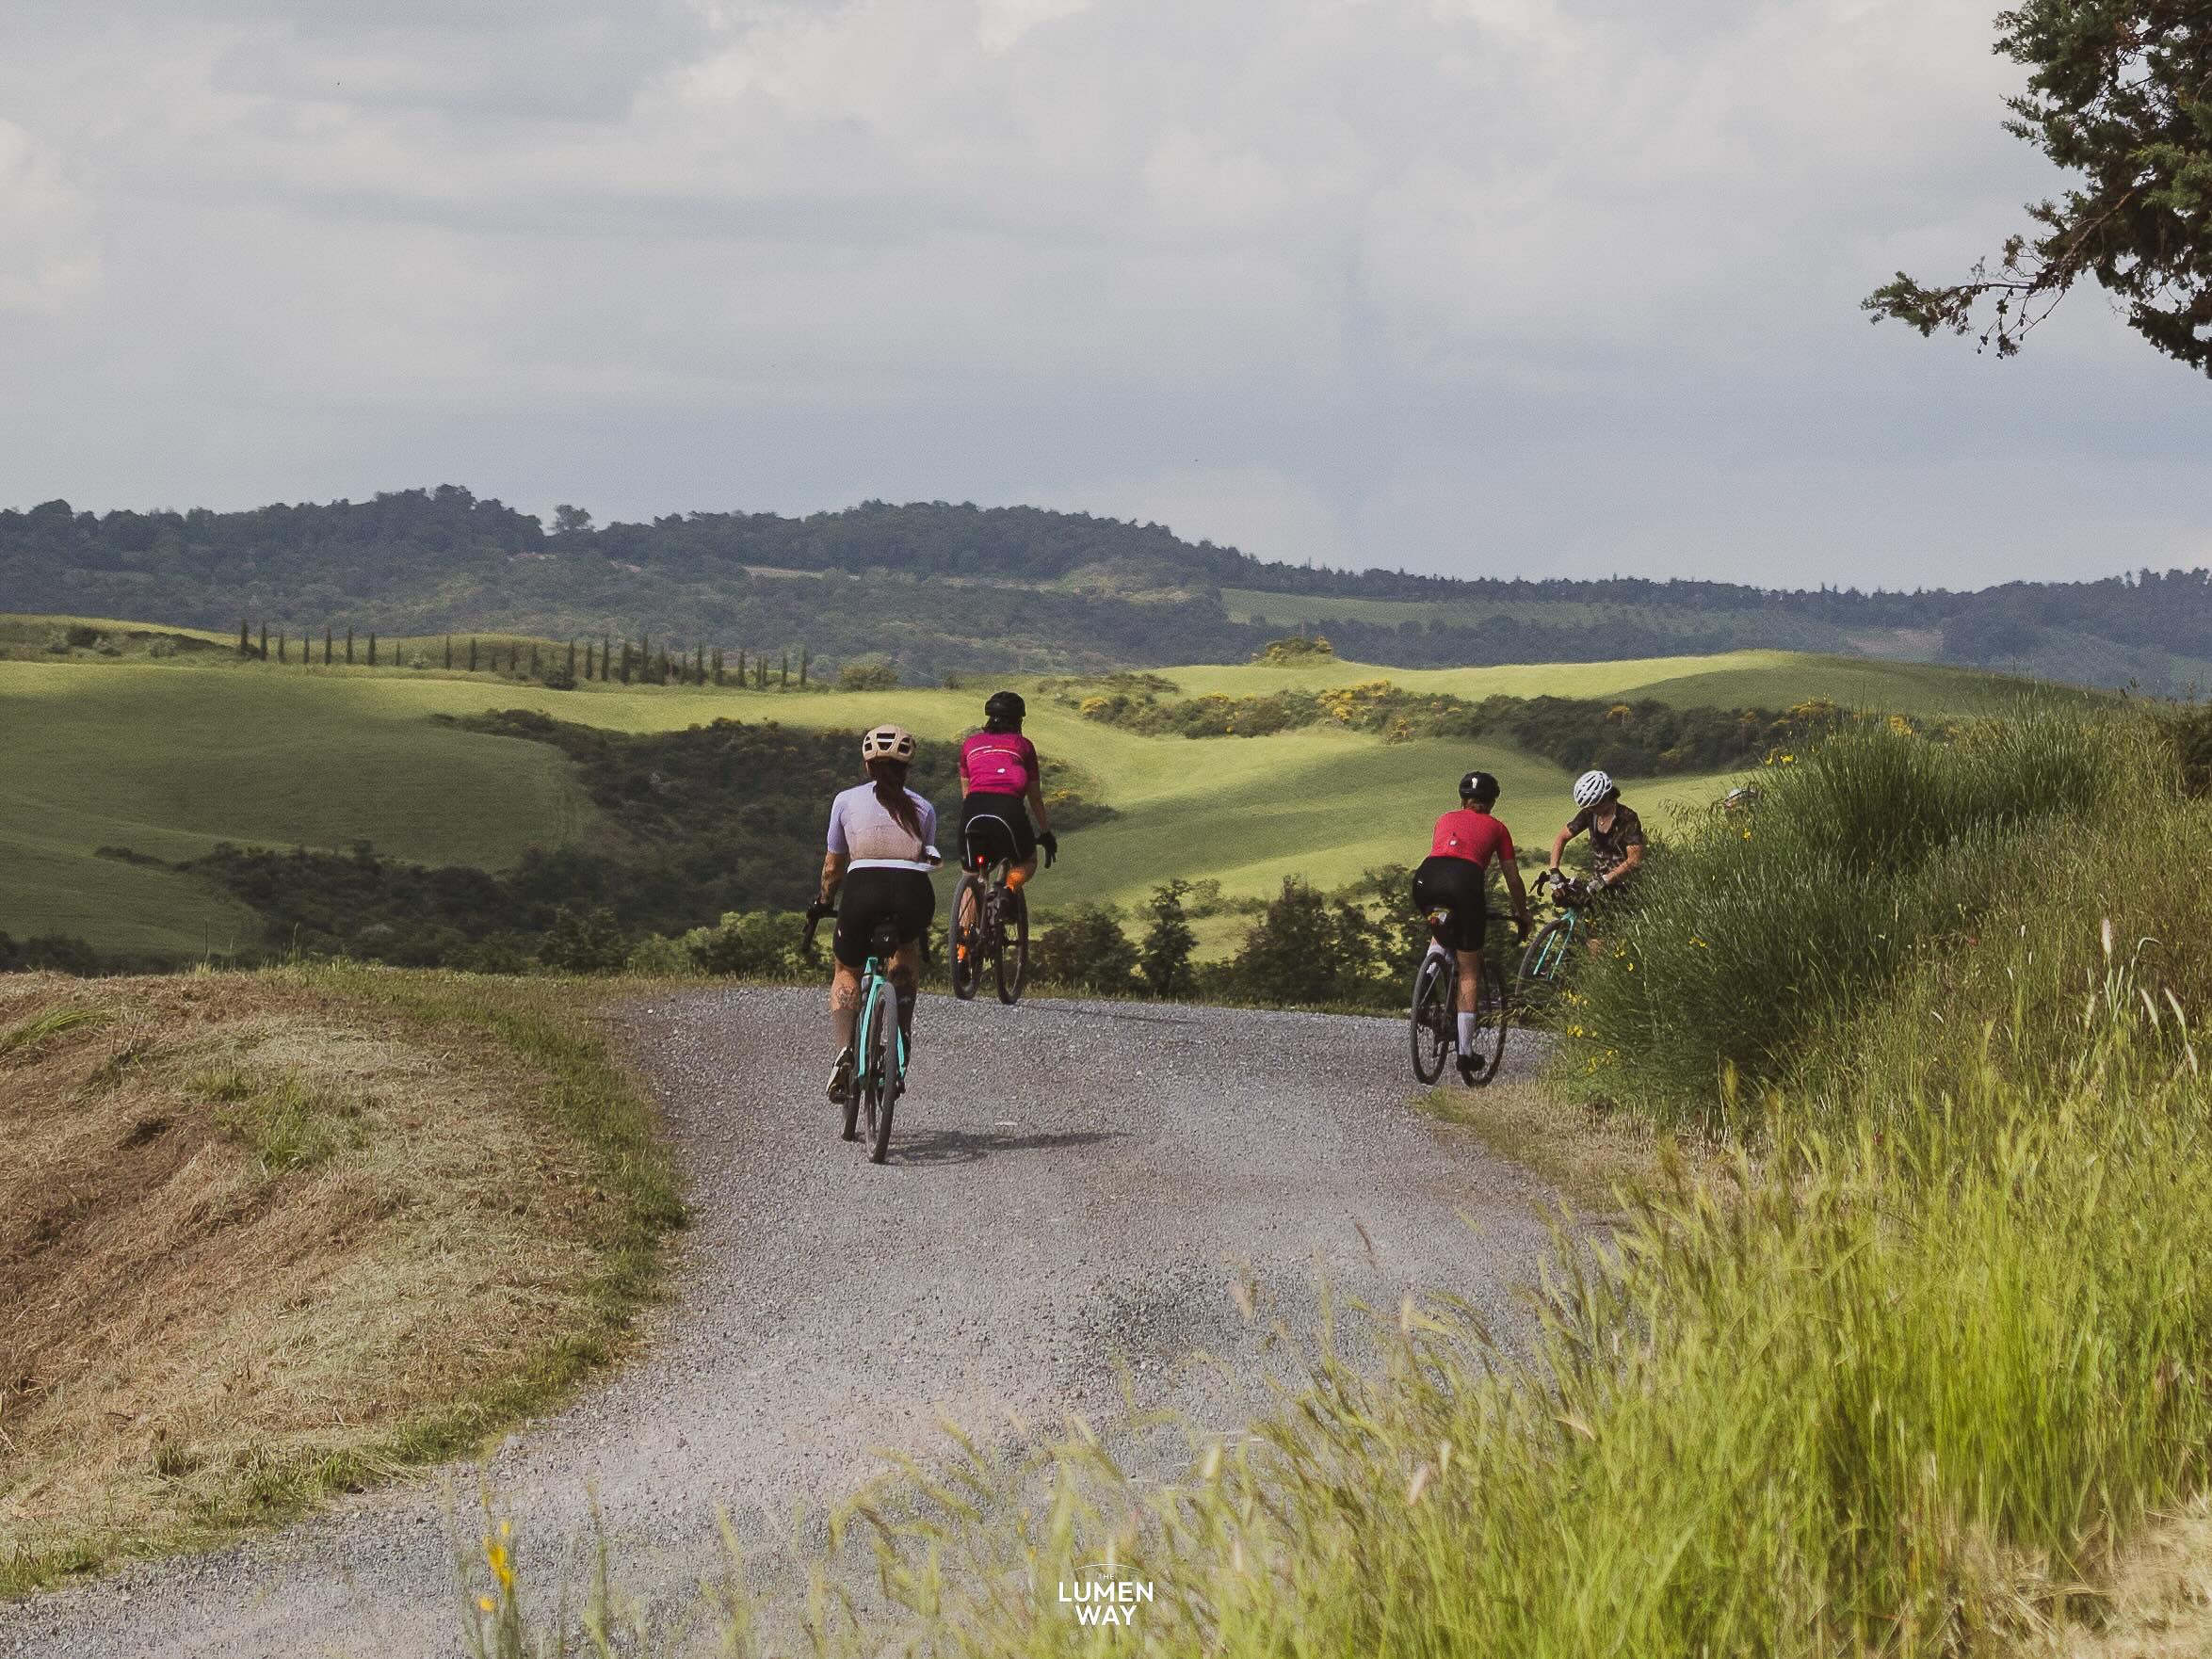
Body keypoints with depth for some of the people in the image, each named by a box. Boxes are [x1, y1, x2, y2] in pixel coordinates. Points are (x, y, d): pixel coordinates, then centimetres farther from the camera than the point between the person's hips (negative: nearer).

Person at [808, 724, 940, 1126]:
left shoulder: (847, 801, 18)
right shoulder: (922, 809, 20)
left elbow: (833, 866, 24)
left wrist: (824, 903, 42)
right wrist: (922, 914, 41)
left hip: (864, 887, -1)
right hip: (914, 894, 1)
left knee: (846, 971, 22)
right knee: (908, 948, 35)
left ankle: (845, 1054, 0)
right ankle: (902, 1037, 21)